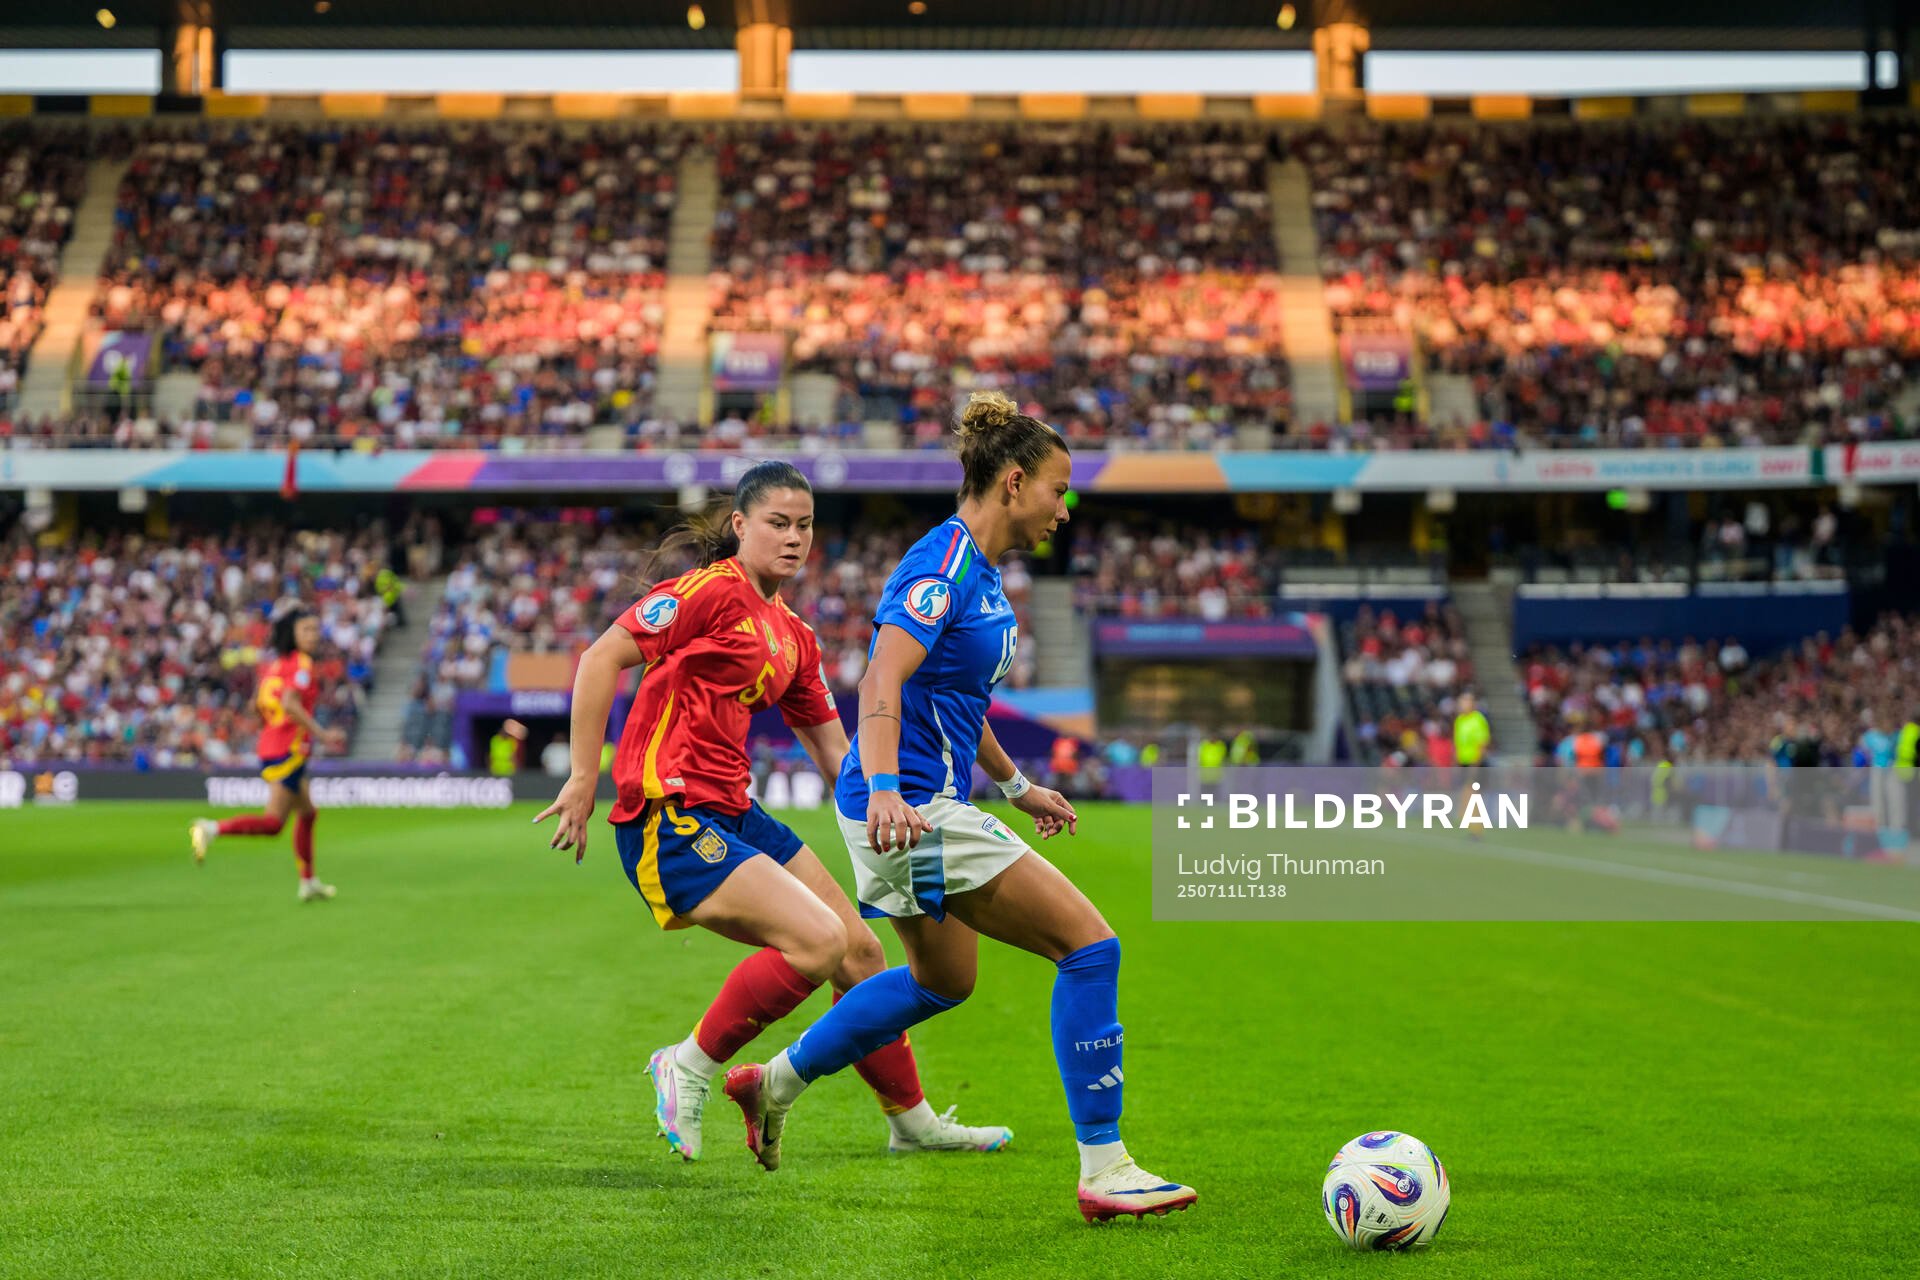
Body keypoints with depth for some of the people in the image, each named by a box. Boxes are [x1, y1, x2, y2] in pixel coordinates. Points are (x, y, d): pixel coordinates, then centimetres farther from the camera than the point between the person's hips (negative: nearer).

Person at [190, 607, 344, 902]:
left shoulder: (274, 664, 14)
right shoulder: (301, 664, -11)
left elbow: (258, 704, 18)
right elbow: (290, 704, -25)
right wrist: (322, 734, -22)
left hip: (270, 745, 10)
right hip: (289, 751, -10)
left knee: (307, 812, 21)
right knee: (273, 822, -12)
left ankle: (308, 882, 25)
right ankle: (213, 829, -22)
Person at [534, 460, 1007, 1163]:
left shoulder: (793, 637, 17)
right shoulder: (713, 590, -10)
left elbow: (834, 748, 22)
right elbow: (601, 658, -14)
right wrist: (584, 777, -16)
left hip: (732, 815, 9)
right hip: (669, 818, -9)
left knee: (859, 948, 10)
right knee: (819, 940, -21)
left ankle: (911, 1121, 26)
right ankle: (690, 1066, -3)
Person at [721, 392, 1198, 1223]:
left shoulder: (981, 573, 14)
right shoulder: (942, 565, -17)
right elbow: (883, 683, -28)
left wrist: (1016, 786, 32)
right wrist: (885, 790, -41)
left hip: (924, 805, 11)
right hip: (912, 811, -11)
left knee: (944, 980, 28)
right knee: (1089, 945, -12)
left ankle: (775, 1083, 39)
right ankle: (1103, 1170, -7)